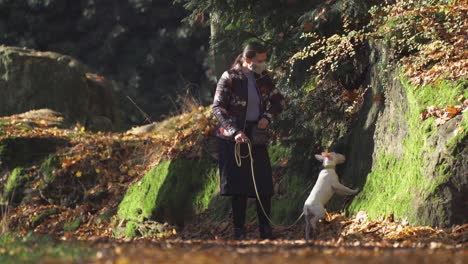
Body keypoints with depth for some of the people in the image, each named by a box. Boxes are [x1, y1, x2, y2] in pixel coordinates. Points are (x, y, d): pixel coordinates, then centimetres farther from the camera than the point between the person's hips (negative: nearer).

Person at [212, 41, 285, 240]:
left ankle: (266, 230, 7)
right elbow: (218, 108, -12)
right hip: (234, 139, -4)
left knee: (264, 185, 0)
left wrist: (267, 117, -4)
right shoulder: (229, 79, -10)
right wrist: (234, 132, -22)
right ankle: (239, 231, 4)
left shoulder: (263, 78, 5)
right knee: (238, 186, -2)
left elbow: (278, 101, 16)